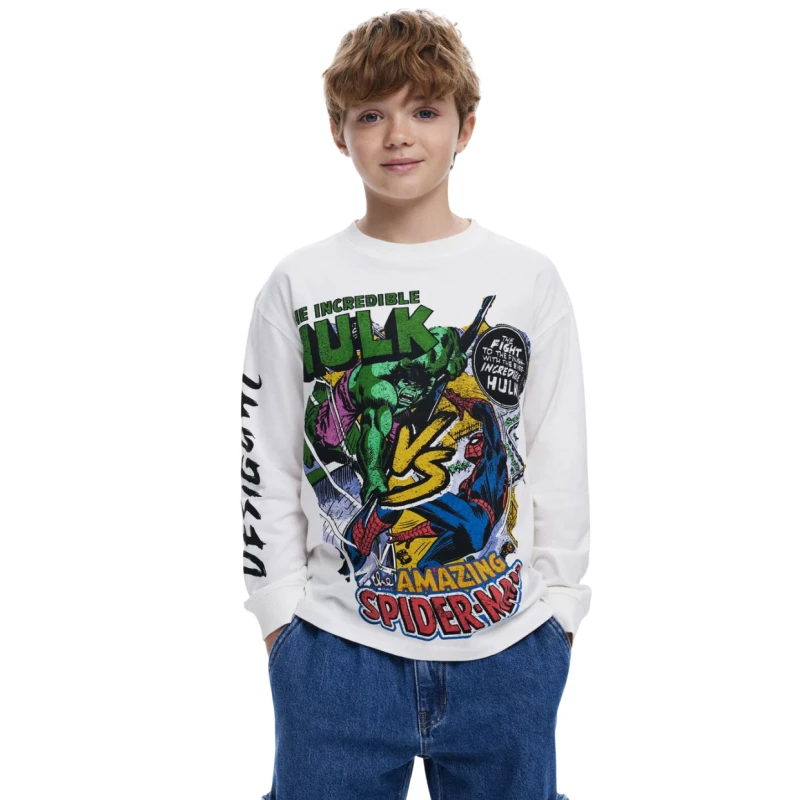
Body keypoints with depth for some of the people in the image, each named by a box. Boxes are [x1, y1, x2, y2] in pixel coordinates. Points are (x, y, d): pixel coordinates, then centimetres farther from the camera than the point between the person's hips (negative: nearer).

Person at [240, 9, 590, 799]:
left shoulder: (530, 281, -1)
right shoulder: (299, 286, -1)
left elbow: (561, 463, 3)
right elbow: (265, 464, 3)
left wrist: (556, 609, 4)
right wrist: (280, 611, 3)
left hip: (507, 650, 1)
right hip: (336, 648, 0)